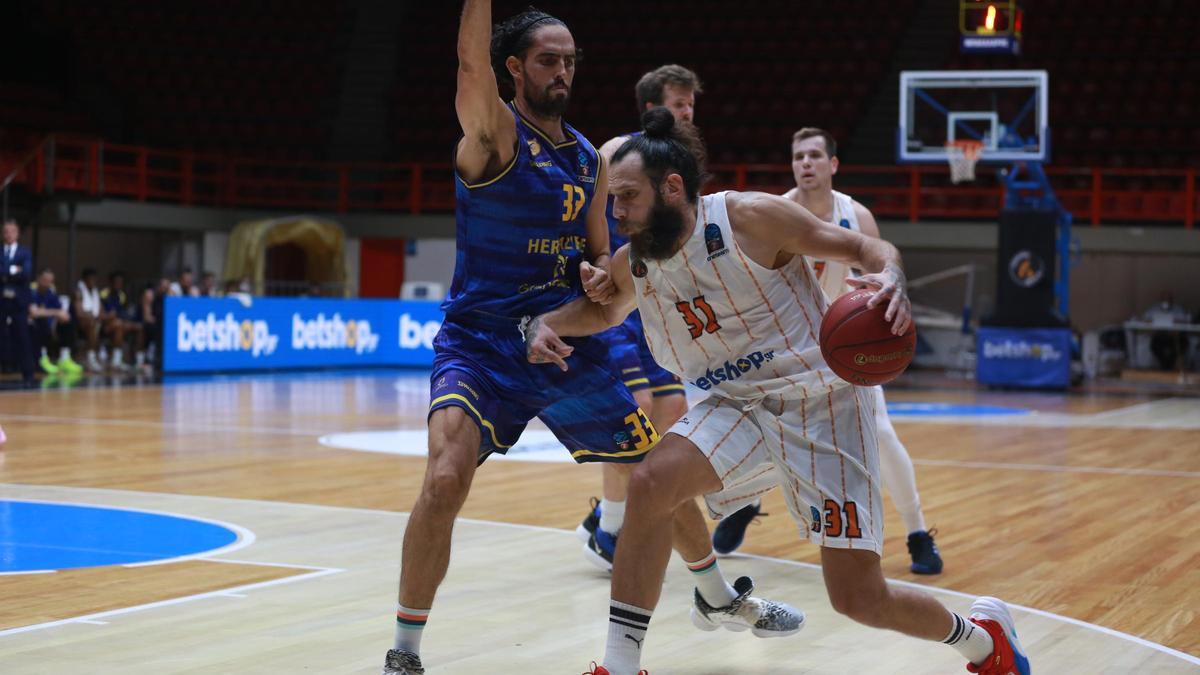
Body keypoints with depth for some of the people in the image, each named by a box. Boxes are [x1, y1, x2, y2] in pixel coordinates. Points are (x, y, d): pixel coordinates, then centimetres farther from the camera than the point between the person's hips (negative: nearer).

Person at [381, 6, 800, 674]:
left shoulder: (591, 160, 9)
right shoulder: (493, 132, -9)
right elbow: (472, 60, -30)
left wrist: (600, 277, -5)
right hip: (481, 344, -6)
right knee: (446, 478, -28)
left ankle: (719, 598, 40)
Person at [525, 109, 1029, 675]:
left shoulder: (750, 217, -19)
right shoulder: (633, 264, -1)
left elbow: (868, 249, -12)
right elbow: (604, 310, 22)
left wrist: (891, 278, -36)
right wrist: (548, 322, 0)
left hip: (821, 402, -5)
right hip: (740, 406, 5)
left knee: (859, 598, -5)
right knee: (650, 484, -23)